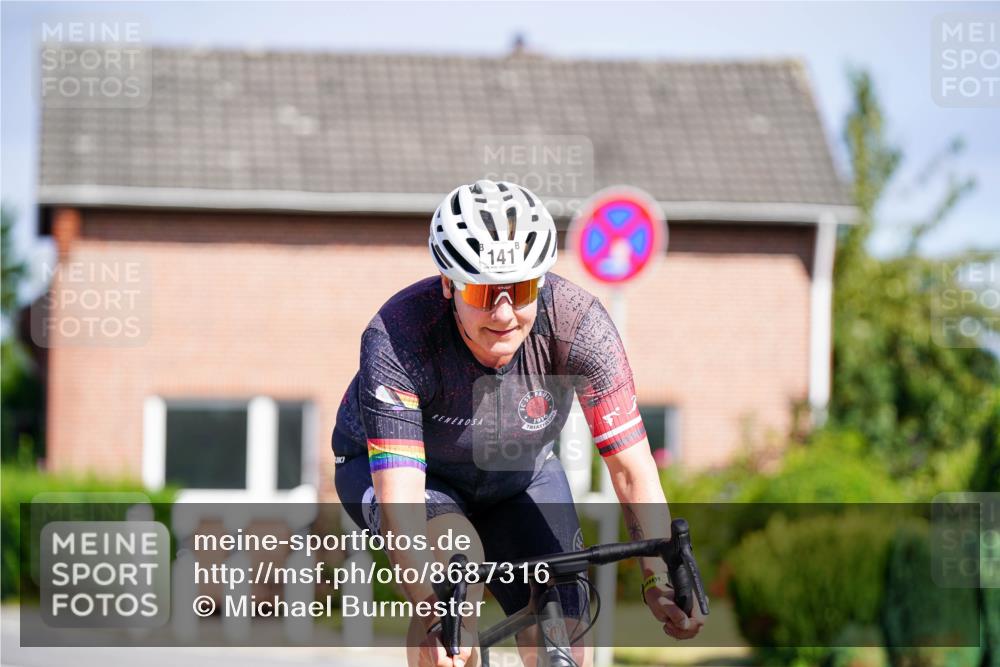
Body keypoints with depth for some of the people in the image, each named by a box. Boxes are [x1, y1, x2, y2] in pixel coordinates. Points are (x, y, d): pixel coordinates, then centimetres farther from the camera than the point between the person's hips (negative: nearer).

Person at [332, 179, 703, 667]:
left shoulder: (578, 321, -30)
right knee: (456, 555, -35)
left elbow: (632, 467, -28)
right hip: (388, 465, -3)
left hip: (518, 475, 3)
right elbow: (398, 496, -43)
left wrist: (660, 578, -41)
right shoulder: (396, 338, -37)